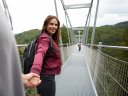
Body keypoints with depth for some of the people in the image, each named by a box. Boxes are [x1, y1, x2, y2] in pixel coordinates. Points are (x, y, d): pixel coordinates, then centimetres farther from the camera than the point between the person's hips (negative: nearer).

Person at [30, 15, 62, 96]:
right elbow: (40, 53, -39)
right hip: (47, 76, -9)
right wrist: (34, 72, -54)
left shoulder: (50, 38, 11)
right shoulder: (45, 38, -18)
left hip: (48, 75, 9)